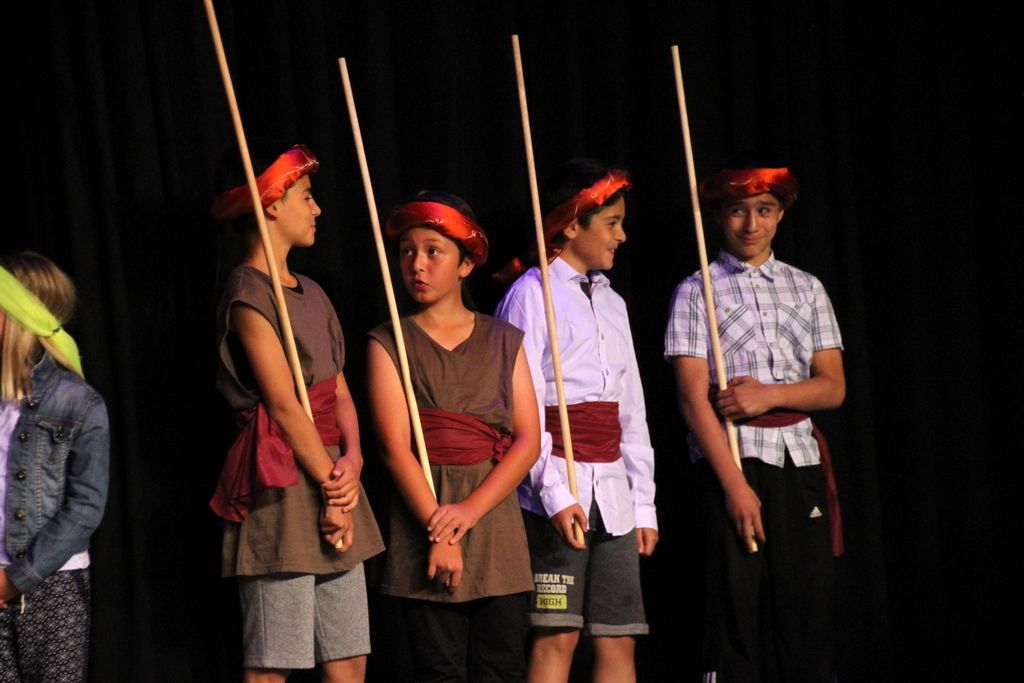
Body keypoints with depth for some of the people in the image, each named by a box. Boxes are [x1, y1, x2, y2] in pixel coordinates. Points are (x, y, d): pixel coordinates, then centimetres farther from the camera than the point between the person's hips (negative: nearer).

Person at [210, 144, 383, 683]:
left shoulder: (311, 294, 18)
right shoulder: (248, 291, -8)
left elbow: (340, 393, 12)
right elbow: (284, 405, -13)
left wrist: (351, 460, -6)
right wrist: (333, 486, -11)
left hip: (332, 473, 9)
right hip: (282, 482, -9)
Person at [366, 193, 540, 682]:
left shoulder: (504, 341, 12)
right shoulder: (390, 343, 5)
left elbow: (528, 440, 3)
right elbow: (395, 447, -5)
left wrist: (471, 508, -11)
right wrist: (437, 530, -15)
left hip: (493, 510, 2)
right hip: (423, 515, -2)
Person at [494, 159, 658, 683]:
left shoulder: (611, 303, 19)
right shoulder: (532, 295, -3)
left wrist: (644, 502, 14)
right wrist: (554, 493, -19)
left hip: (613, 492, 7)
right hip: (558, 490, -7)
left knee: (619, 640, 4)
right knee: (557, 637, -7)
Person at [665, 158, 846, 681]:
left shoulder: (806, 288, 14)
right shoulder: (697, 291, 2)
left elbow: (833, 388, 9)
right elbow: (693, 398, -6)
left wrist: (770, 393, -10)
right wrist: (734, 482, -14)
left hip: (797, 459, 3)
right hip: (731, 457, -3)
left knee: (807, 603, -1)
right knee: (738, 605, -4)